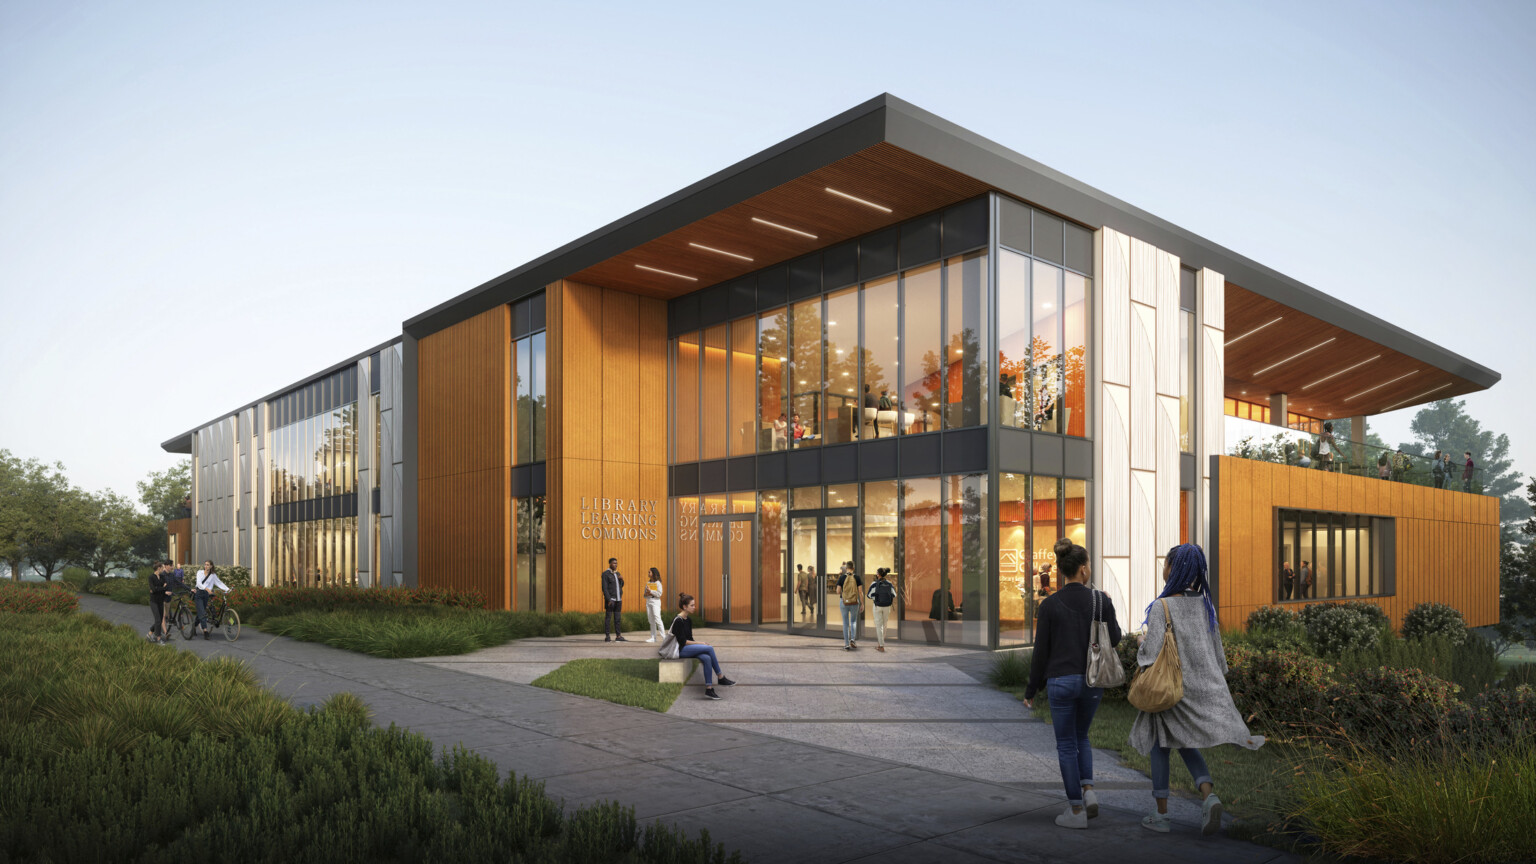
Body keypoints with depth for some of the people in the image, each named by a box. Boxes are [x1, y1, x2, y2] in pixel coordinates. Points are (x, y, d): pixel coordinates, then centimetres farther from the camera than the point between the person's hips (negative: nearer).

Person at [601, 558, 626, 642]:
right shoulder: (605, 574, -8)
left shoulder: (617, 573, 14)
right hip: (610, 599, -7)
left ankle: (618, 636, 7)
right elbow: (605, 588, -13)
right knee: (608, 618, -3)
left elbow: (621, 586, 20)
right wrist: (609, 600, -20)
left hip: (618, 599, 7)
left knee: (617, 618, 5)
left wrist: (621, 579, -1)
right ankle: (607, 637, 0)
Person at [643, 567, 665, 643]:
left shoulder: (658, 583, -2)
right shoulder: (648, 583, 15)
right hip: (648, 602, 6)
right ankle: (653, 637, 7)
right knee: (651, 621, 4)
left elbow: (659, 594, -11)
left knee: (657, 619, -15)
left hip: (655, 602, -6)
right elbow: (645, 595, 18)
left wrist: (650, 591, -12)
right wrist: (647, 594, -4)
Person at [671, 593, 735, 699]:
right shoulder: (678, 621, -14)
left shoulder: (688, 620, 13)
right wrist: (699, 643, -11)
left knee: (707, 658, -21)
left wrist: (697, 644, -1)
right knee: (709, 649, -21)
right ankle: (721, 679, -10)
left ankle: (709, 689, -23)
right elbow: (682, 641, -17)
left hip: (688, 648, 8)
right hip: (680, 650, -8)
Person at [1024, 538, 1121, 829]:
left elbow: (1041, 651, -5)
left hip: (1061, 681, -2)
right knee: (1081, 737, 24)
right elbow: (1114, 639, 7)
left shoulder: (1049, 605, -9)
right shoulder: (1101, 600, -5)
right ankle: (1088, 789, 6)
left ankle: (1076, 810, 11)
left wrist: (1031, 690, 5)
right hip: (1093, 681, 3)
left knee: (1067, 745, 9)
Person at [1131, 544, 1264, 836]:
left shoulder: (1162, 606, -19)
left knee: (1160, 746, 11)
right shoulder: (1203, 602, 1)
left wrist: (1141, 646, 1)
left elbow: (1152, 652, -21)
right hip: (1204, 684, 6)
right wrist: (1217, 679, 22)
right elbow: (1216, 645, 9)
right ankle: (1209, 795, -7)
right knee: (1186, 745, 19)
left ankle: (1161, 815, 17)